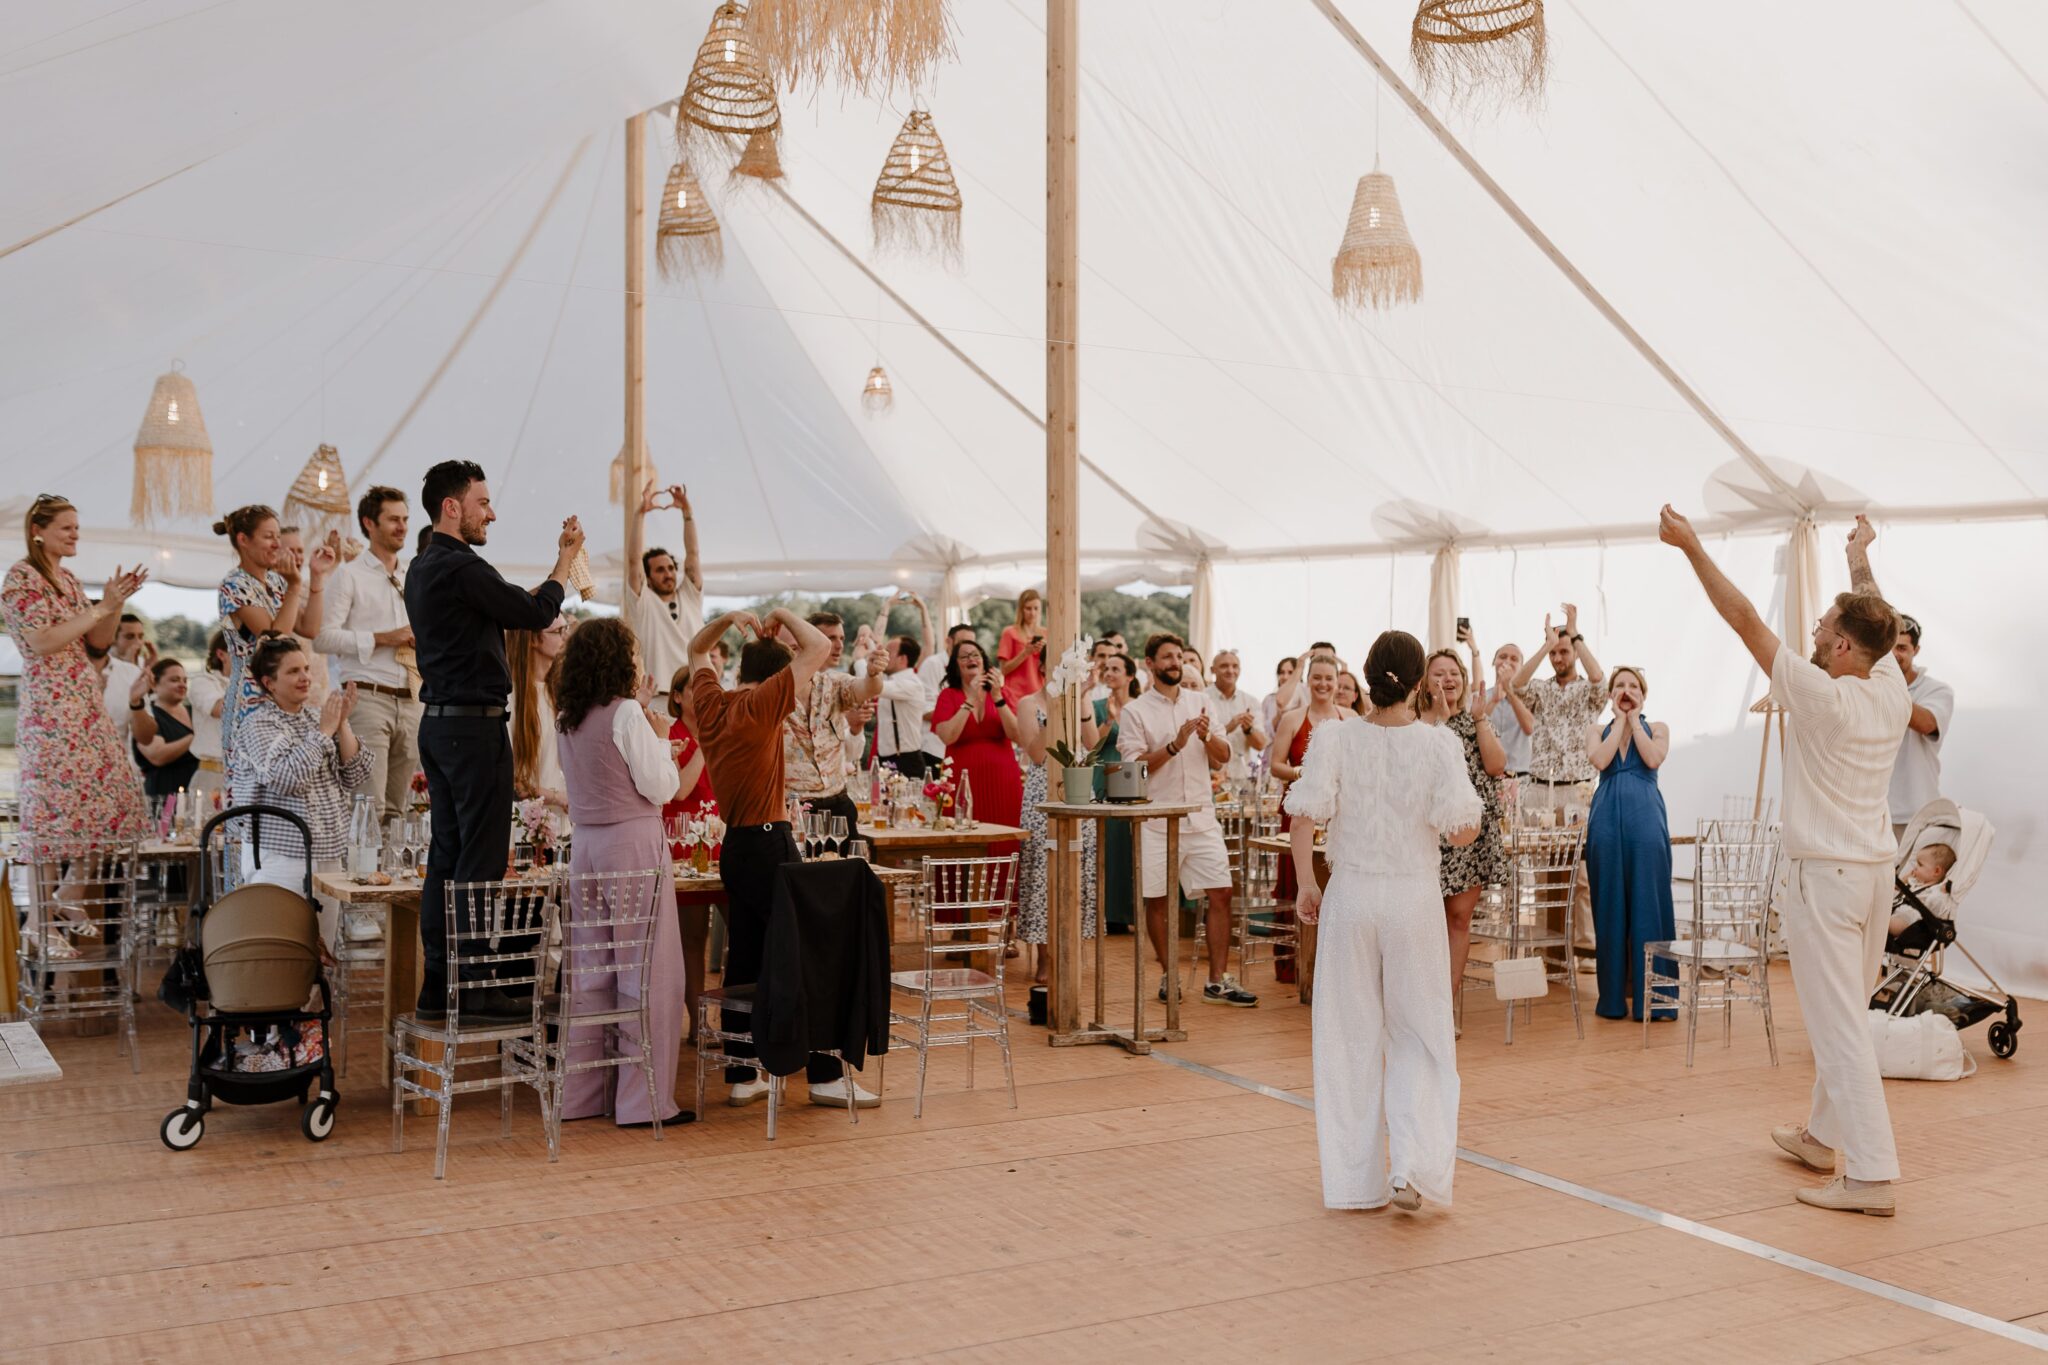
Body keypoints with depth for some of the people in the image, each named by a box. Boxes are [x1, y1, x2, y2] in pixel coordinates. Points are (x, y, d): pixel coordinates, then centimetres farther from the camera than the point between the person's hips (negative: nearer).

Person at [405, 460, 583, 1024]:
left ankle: (438, 984, 13)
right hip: (474, 724, -10)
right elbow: (537, 613, -12)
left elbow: (507, 612, 19)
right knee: (481, 857, -6)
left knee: (446, 853, 10)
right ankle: (475, 985, -4)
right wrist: (566, 559, 3)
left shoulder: (423, 568, 16)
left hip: (438, 721, 10)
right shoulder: (461, 568, -15)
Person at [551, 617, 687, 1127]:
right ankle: (644, 1100, 0)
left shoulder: (571, 720, 10)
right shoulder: (626, 714, -12)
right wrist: (661, 738, 4)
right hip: (633, 842, -8)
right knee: (650, 972, -2)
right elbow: (660, 787, -11)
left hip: (587, 844, 8)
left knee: (590, 971, 12)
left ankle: (582, 1094, 17)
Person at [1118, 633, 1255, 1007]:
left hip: (1201, 816, 3)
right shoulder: (1135, 711, -1)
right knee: (1157, 899, 4)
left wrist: (1207, 737, -11)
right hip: (1157, 819, -3)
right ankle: (1168, 976, 19)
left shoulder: (1200, 702, 11)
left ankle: (1217, 981, 4)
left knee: (1221, 893, -2)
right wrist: (1174, 745, -19)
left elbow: (1224, 756, 9)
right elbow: (1133, 766, -9)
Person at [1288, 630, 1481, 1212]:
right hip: (1415, 900, -1)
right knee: (1419, 1038, 11)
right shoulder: (1438, 744, -8)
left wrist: (1305, 885, 0)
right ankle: (1413, 1167, -4)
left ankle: (1354, 1180, 17)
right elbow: (1462, 832, -11)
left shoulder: (1334, 739, -6)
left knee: (1349, 1039, 11)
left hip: (1350, 897, 1)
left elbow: (1305, 815, -12)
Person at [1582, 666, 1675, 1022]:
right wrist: (1619, 720, 2)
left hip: (1645, 817, -1)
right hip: (1607, 818, 1)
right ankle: (1614, 996, 8)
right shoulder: (1597, 730, 15)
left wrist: (1634, 719, 1)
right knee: (1610, 903, 2)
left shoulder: (1657, 728, 13)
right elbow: (1600, 760, -5)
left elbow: (1653, 759, -7)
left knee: (1647, 900, -4)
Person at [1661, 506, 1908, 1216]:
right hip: (1876, 869, 8)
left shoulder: (1822, 698, -18)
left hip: (1824, 876, -8)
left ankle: (1870, 1174, -7)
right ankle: (1823, 1135, 33)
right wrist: (1859, 556, 38)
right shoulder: (1892, 692, 1)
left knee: (1839, 1024, -6)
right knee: (1846, 1014, 19)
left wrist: (1692, 546, -10)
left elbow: (1744, 618, -16)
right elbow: (1874, 621, 20)